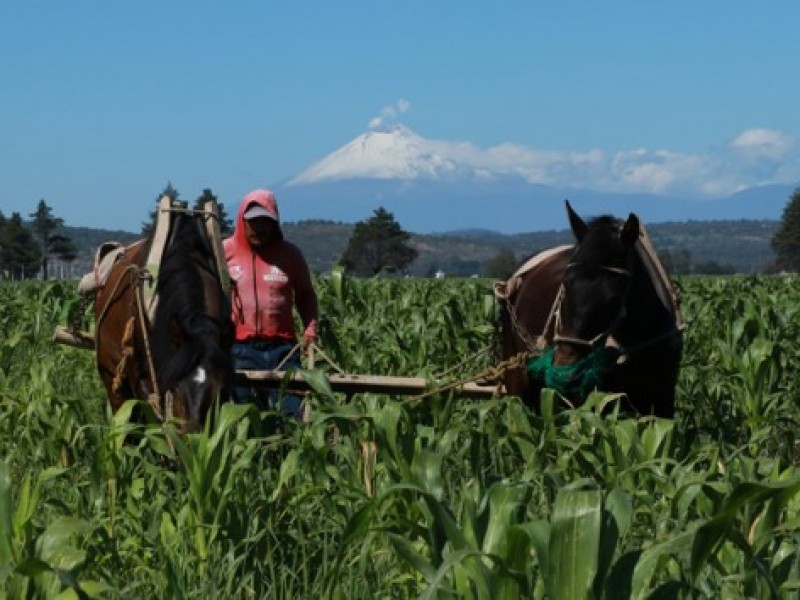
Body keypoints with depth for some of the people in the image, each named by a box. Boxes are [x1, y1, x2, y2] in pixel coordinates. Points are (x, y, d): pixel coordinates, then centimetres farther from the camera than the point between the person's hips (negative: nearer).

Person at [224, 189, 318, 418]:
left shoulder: (290, 254, 8)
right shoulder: (225, 251, 5)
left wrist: (310, 329, 3)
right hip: (239, 348, -1)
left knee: (291, 414, -4)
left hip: (282, 348, 1)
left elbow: (305, 295, 17)